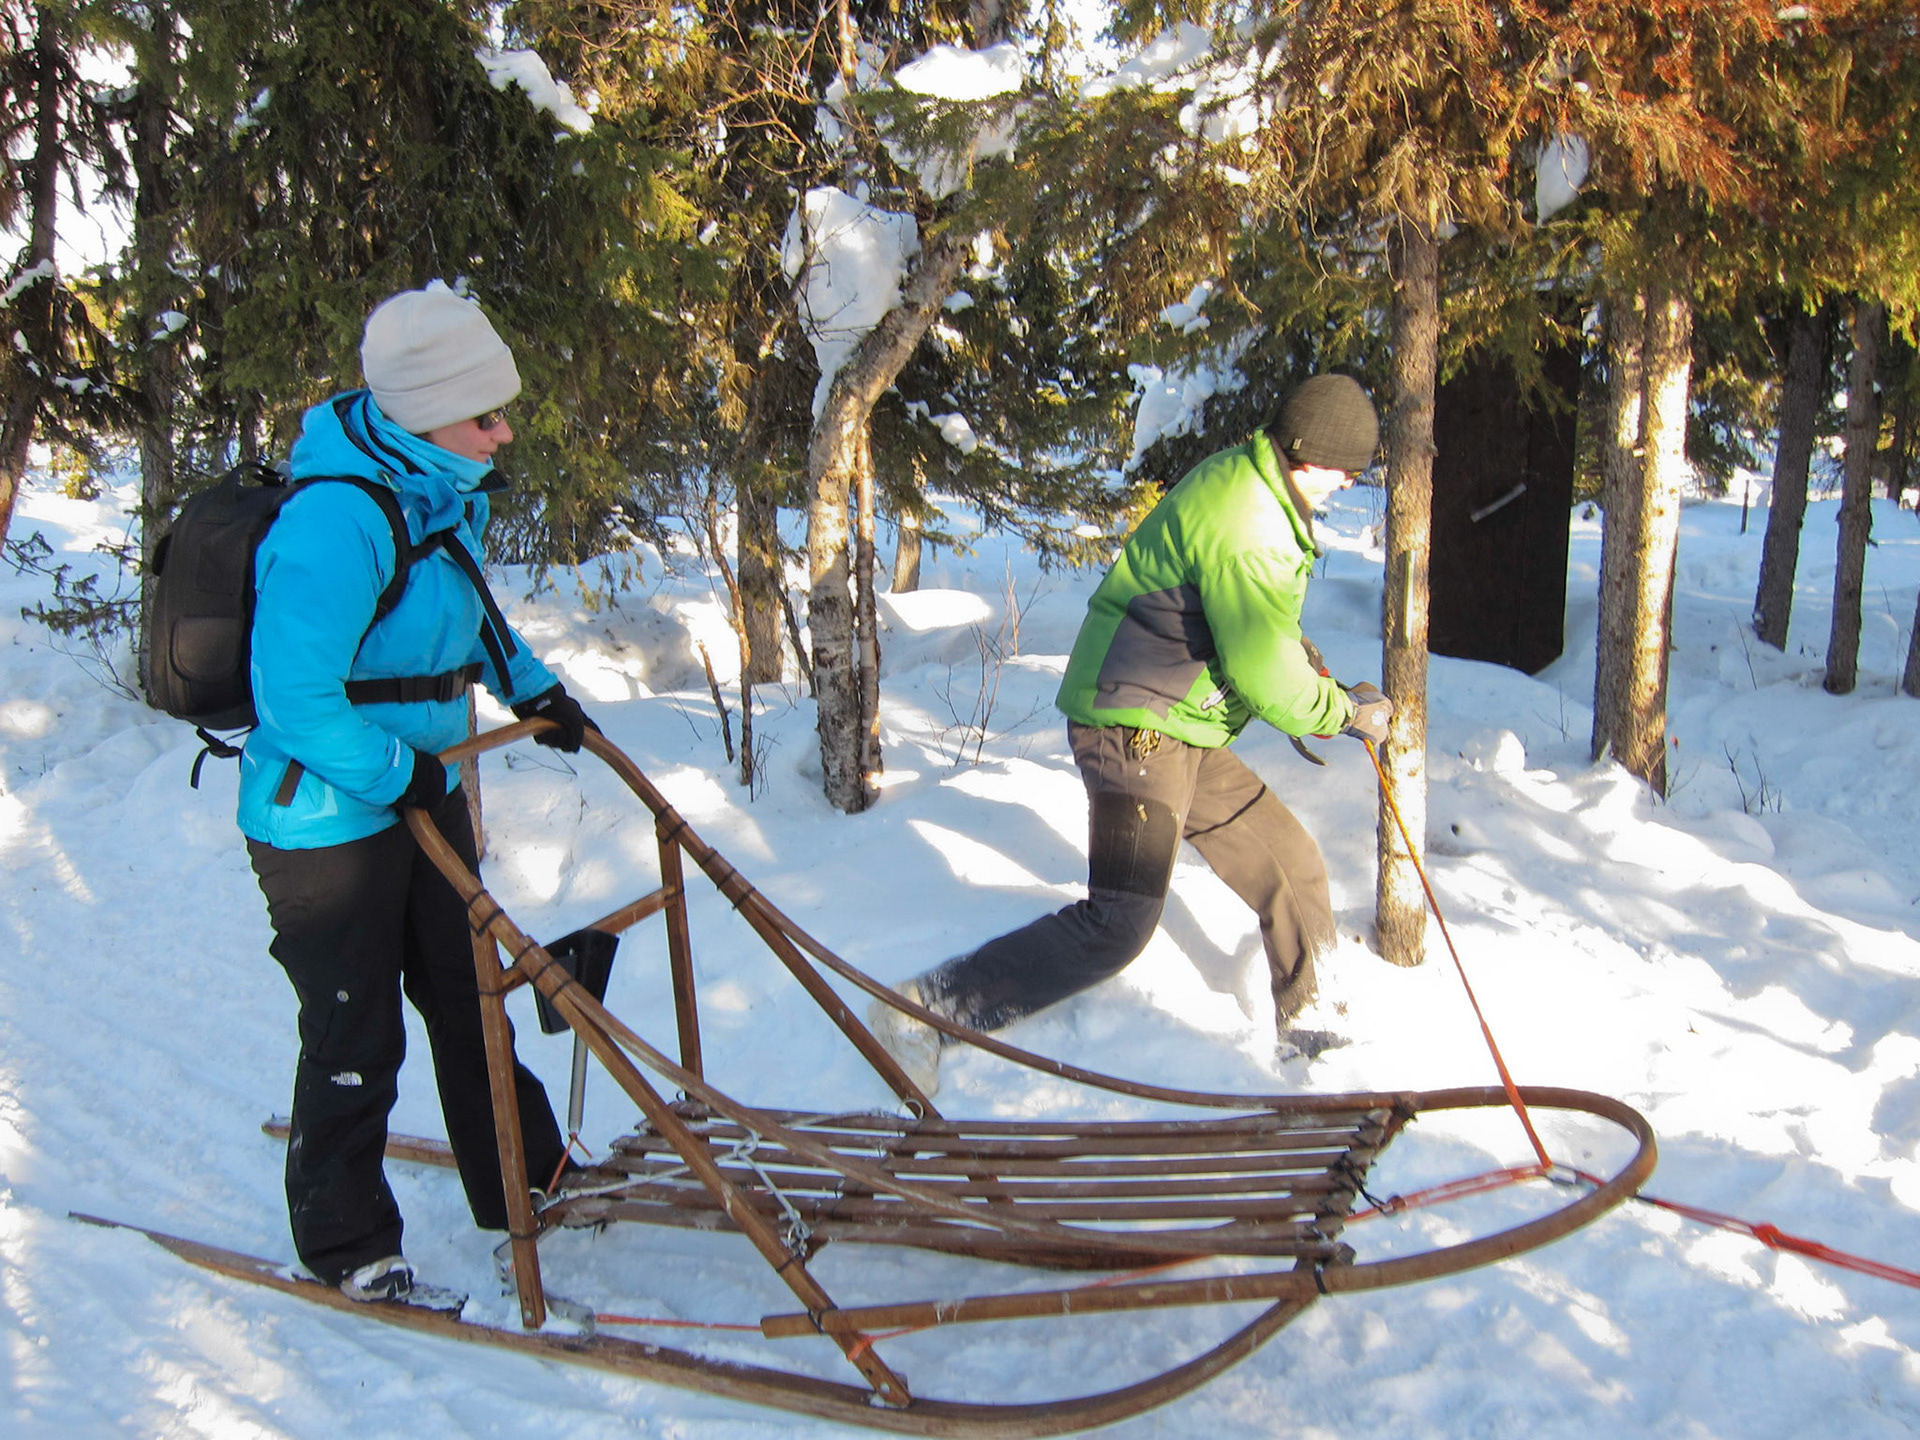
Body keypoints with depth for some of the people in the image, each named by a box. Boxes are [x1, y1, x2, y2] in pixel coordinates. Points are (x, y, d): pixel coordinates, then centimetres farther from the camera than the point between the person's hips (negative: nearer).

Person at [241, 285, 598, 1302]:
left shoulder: (443, 492, 1)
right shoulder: (335, 521, -29)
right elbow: (295, 701, -31)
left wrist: (530, 686, 13)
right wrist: (397, 772, -22)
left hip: (421, 792, 9)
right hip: (326, 819, -9)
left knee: (466, 997, 20)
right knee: (356, 1041, 5)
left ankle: (526, 1183, 37)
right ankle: (341, 1241, 26)